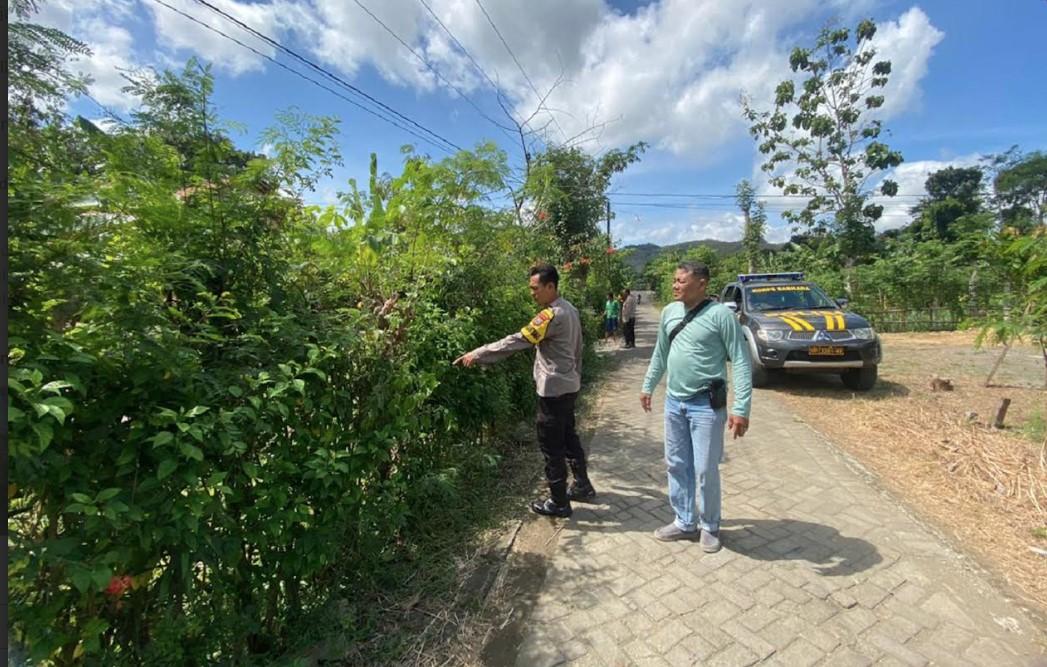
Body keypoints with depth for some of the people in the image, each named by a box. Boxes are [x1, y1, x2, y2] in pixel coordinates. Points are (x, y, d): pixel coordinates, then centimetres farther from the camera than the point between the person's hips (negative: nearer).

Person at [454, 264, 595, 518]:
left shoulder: (552, 315, -23)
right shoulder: (570, 309, 8)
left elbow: (516, 341, -27)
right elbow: (577, 349, 16)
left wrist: (477, 354, -23)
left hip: (554, 389, -10)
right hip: (568, 386, 10)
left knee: (551, 445, 3)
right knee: (568, 437, 22)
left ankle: (559, 503, 16)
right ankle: (582, 486, 36)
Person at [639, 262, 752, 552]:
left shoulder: (721, 314, -13)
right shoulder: (669, 312, 4)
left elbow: (740, 361, -14)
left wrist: (741, 408, -18)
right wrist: (648, 386, 18)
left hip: (706, 404, -6)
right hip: (673, 401, 6)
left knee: (705, 470, 5)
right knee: (676, 465, 15)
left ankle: (709, 527, 29)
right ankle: (684, 522, 33)